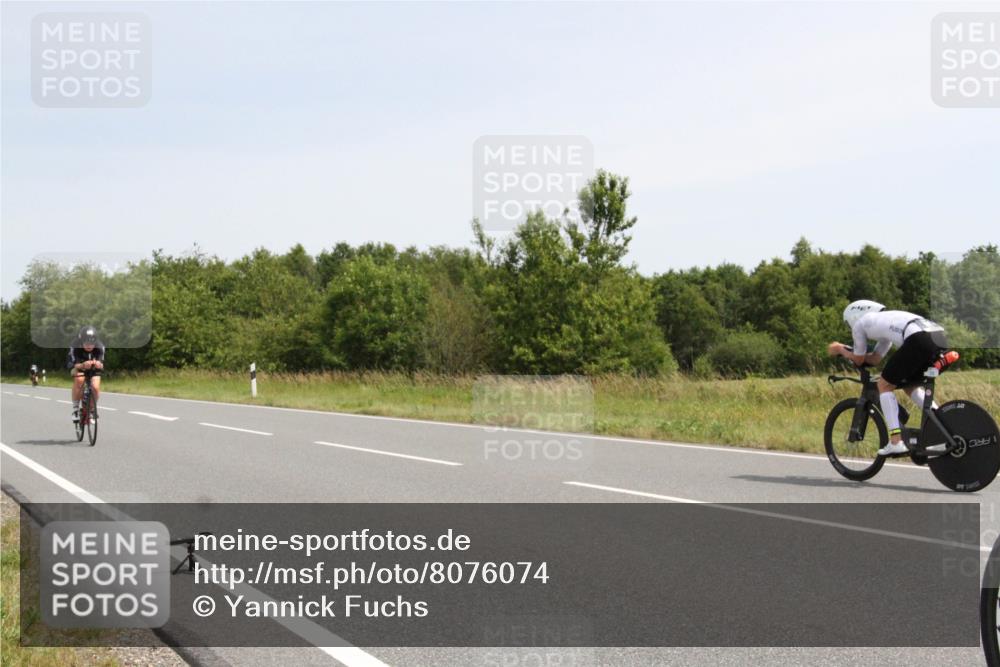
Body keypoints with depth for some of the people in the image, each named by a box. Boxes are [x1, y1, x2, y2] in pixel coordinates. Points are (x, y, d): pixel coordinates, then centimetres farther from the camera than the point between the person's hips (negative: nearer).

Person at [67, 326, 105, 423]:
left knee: (95, 387, -20)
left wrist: (99, 364, -56)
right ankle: (75, 408, -17)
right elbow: (72, 364, -36)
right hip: (78, 366, -2)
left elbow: (102, 365, -31)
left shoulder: (100, 347, -29)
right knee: (79, 380, -33)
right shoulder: (75, 347, -33)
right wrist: (83, 365, -58)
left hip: (93, 369, 2)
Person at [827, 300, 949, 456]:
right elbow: (875, 359, 40)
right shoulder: (887, 320, 40)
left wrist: (840, 349, 43)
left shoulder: (859, 323, 19)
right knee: (910, 385, 28)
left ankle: (896, 442, -1)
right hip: (940, 337, 8)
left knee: (884, 385, 9)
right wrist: (844, 350, 44)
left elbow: (859, 360, 27)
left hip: (919, 339, -8)